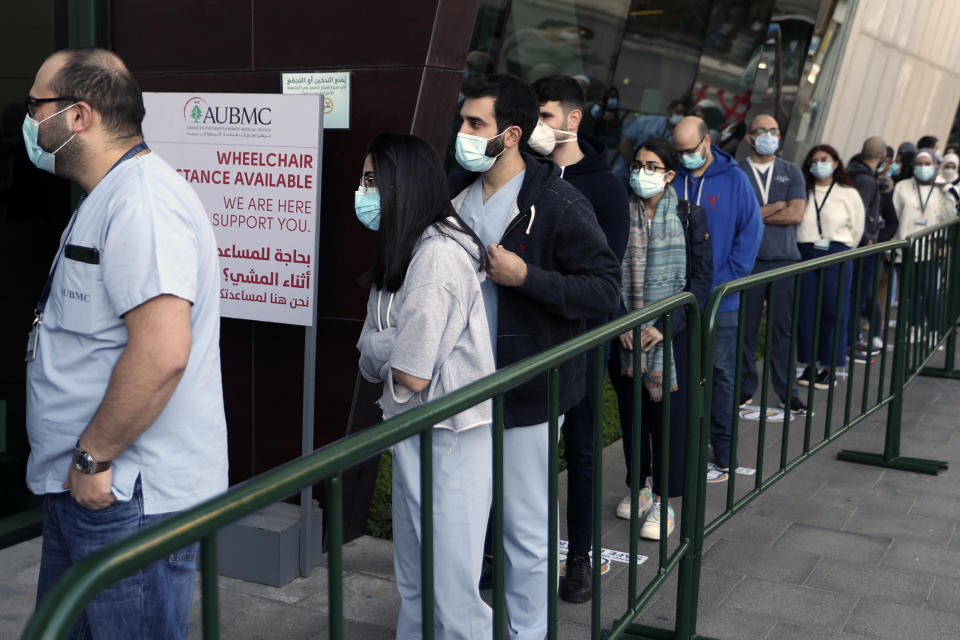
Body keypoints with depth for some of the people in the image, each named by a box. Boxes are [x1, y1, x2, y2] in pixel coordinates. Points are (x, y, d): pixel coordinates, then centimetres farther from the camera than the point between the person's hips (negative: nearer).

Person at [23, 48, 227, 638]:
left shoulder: (141, 203, -20)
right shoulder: (108, 198, 16)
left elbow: (161, 353, -30)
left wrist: (93, 458, -20)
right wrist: (83, 461, 18)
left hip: (129, 499, -11)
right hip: (86, 485, 11)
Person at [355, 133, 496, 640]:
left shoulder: (436, 256, -20)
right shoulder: (407, 251, 10)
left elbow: (412, 375, -21)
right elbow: (375, 360, 11)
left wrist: (379, 354, -3)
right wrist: (386, 353, -9)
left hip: (445, 440, -10)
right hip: (416, 432, 10)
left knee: (450, 585, 1)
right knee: (414, 580, 21)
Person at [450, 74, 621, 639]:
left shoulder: (559, 204, -14)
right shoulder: (457, 193, 8)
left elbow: (607, 290, -16)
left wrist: (526, 277, -24)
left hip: (526, 391, -6)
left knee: (525, 527, 5)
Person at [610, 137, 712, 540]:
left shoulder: (690, 217, -2)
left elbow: (701, 278, -5)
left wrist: (666, 326, -14)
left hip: (671, 335, -2)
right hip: (625, 336, 3)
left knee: (669, 415, 1)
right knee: (631, 412, 11)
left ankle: (663, 500, 13)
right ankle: (640, 486, 29)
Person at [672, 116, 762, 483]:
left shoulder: (733, 180, -3)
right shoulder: (674, 181, 4)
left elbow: (751, 231, -4)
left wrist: (727, 280, -12)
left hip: (721, 300, -3)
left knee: (721, 373, 4)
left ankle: (724, 456, 12)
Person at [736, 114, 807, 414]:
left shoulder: (792, 172, 10)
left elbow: (796, 215, -3)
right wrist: (777, 206, -7)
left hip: (784, 259, 1)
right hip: (747, 259, -1)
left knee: (784, 327, 4)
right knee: (746, 326, 3)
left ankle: (787, 391, 13)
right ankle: (745, 387, 17)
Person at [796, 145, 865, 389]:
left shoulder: (848, 194, 5)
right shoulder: (802, 192, 7)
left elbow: (856, 229, 11)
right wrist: (806, 246, 7)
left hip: (836, 255, -1)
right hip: (805, 254, 2)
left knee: (833, 312, 0)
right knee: (806, 311, 2)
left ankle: (830, 368, 9)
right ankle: (810, 364, 14)